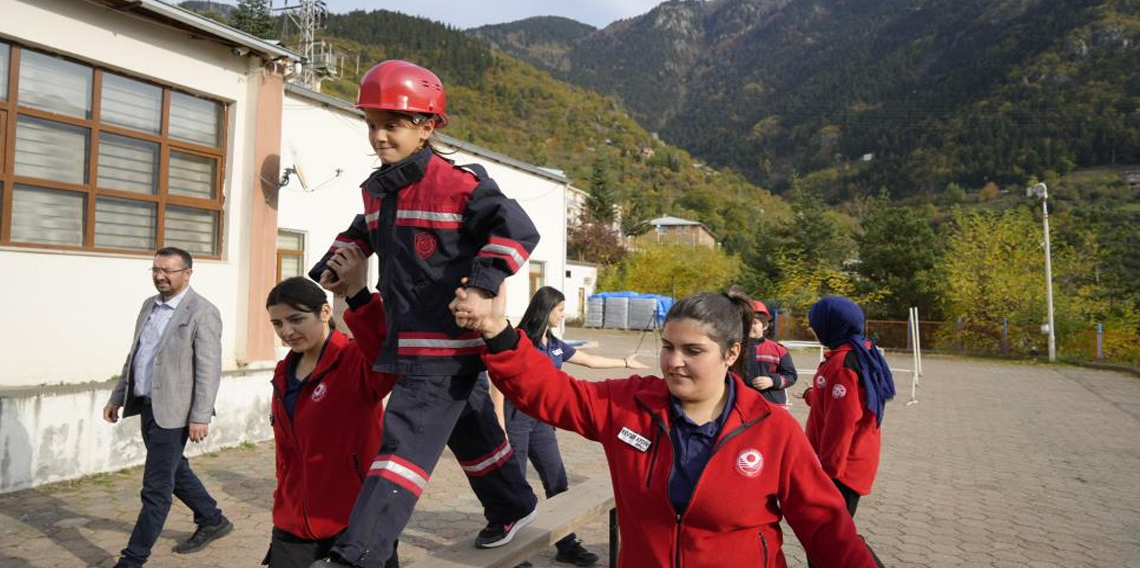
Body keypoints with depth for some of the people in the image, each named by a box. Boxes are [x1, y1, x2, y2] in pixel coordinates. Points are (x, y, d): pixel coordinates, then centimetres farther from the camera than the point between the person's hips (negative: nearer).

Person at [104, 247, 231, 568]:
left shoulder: (202, 313, -14)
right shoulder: (149, 305, 11)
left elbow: (209, 370, -17)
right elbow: (134, 355, 19)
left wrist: (200, 417, -20)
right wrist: (117, 397, 17)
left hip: (172, 412, -9)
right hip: (146, 406, 9)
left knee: (156, 488, -1)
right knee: (175, 471, 20)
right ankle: (213, 521, 37)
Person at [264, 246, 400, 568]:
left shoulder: (357, 361, -15)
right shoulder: (285, 375, 8)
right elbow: (286, 457, 16)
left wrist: (358, 293, -44)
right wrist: (282, 512, 19)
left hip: (356, 525, -6)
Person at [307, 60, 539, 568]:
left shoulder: (458, 184, -14)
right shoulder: (378, 190, 11)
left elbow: (519, 230, -16)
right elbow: (361, 234, 30)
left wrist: (483, 284, -26)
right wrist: (327, 271, 19)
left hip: (448, 345, -8)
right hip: (409, 344, 9)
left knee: (405, 439, -12)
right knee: (472, 429, 21)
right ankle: (513, 507, 40)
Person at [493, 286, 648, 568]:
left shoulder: (555, 345, 9)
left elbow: (589, 360, 22)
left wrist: (625, 363, 28)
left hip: (541, 420, 7)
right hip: (516, 418, -7)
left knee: (558, 483, 9)